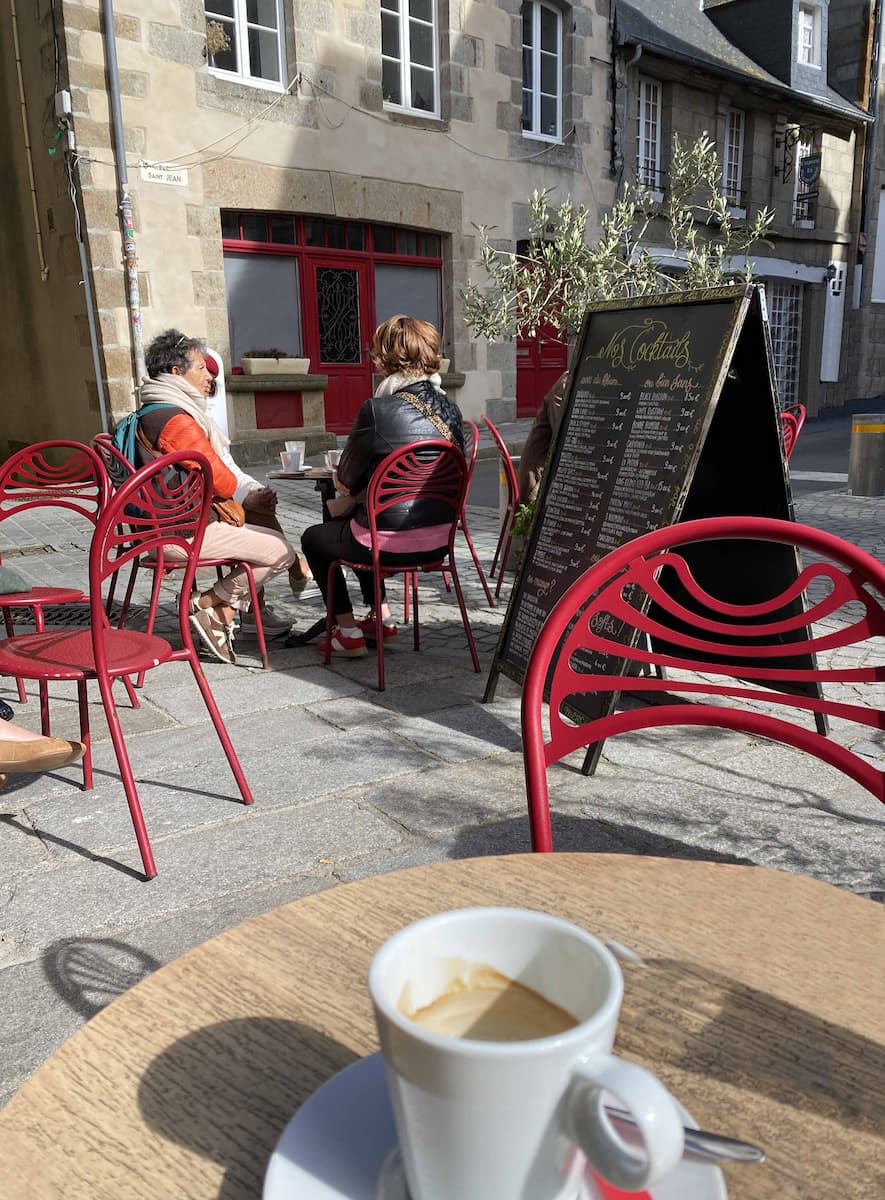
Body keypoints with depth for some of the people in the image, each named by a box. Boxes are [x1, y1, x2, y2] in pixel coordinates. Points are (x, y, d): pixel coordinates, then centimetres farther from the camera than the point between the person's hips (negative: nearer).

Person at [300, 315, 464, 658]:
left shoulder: (377, 410, -17)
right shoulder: (450, 410, 1)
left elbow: (345, 483, -9)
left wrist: (350, 488, 17)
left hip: (391, 542, -7)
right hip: (438, 539, 7)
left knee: (314, 538, 23)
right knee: (346, 522, 34)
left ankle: (348, 632, 20)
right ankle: (381, 616, 37)